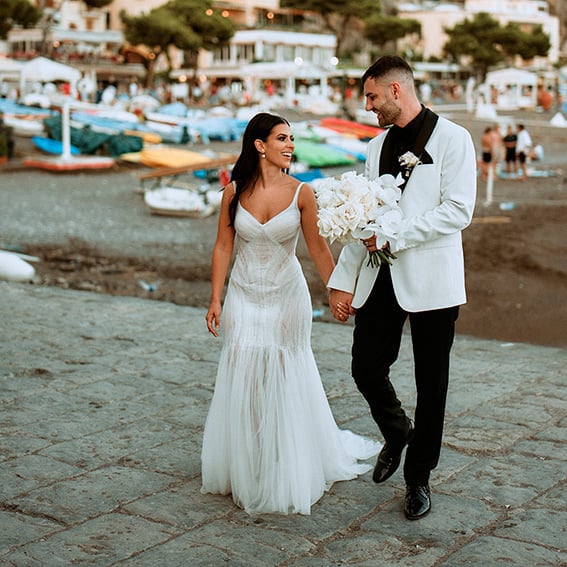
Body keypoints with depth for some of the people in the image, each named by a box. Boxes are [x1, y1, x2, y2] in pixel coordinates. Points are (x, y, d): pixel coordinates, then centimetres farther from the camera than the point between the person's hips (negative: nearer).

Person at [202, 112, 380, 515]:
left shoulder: (301, 193, -7)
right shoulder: (234, 192, -4)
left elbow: (318, 248, -4)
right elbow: (223, 248, 2)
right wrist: (216, 300, 1)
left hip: (287, 297, -1)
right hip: (244, 297, 1)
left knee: (285, 382, 5)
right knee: (241, 382, 5)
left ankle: (286, 474, 23)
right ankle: (242, 472, 22)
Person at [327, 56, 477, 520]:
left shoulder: (452, 139, -6)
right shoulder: (378, 146, 13)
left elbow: (458, 211, -15)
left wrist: (394, 235, -17)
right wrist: (343, 280, 8)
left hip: (430, 280, -5)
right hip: (380, 278, 5)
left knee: (431, 384, 5)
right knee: (366, 369, 4)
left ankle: (419, 478, 20)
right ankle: (397, 433, 35)